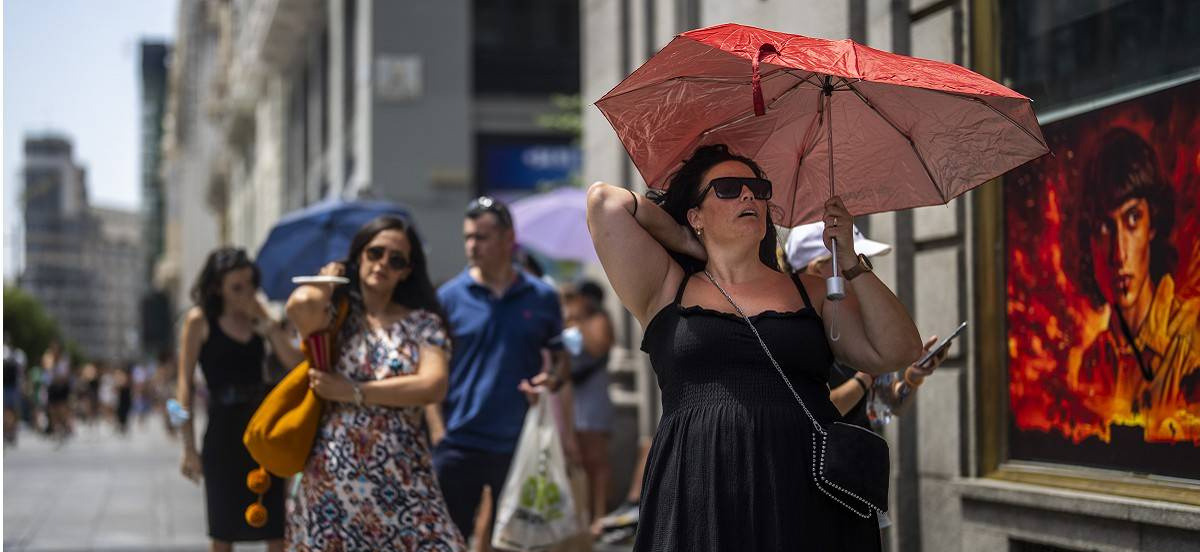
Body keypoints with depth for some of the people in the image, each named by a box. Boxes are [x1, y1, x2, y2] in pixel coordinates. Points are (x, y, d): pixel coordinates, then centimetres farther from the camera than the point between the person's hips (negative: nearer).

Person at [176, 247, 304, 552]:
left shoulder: (256, 317, 7)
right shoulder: (199, 320, -5)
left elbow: (296, 362, -4)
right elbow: (185, 385, -7)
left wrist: (266, 322, -11)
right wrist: (189, 447, -10)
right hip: (225, 427, -4)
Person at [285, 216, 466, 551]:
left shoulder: (424, 323, 5)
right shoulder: (336, 312, 4)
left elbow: (433, 387, -11)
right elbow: (300, 305, -20)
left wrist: (352, 392, -10)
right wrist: (328, 281, 1)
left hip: (403, 481, 1)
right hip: (333, 479, 0)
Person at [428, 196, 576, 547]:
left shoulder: (542, 297, 4)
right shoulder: (449, 296, 0)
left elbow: (561, 357, 13)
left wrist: (555, 378, -10)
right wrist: (437, 433, -8)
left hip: (520, 443, 1)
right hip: (458, 444, -1)